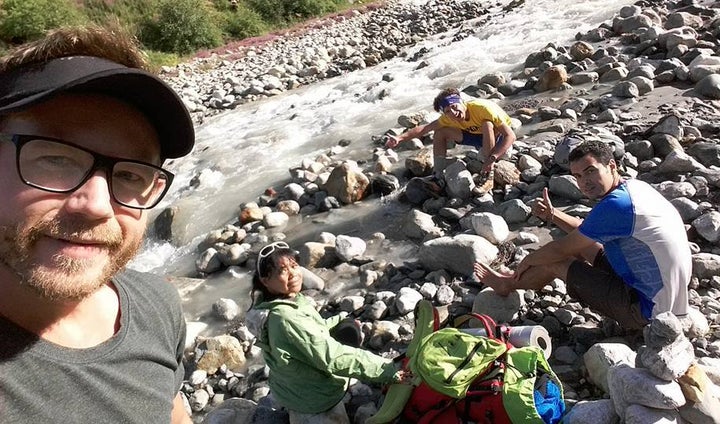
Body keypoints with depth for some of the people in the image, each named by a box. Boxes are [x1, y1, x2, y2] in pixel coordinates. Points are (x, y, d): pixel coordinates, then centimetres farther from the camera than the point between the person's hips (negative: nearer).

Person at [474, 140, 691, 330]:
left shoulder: (616, 204, -26)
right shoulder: (635, 186, 4)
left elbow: (562, 248, -15)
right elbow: (587, 232, 15)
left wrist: (528, 259, 3)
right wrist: (552, 214, 3)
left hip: (647, 311, -9)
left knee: (557, 261, -1)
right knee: (581, 244, 15)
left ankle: (508, 284, 27)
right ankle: (520, 277, 32)